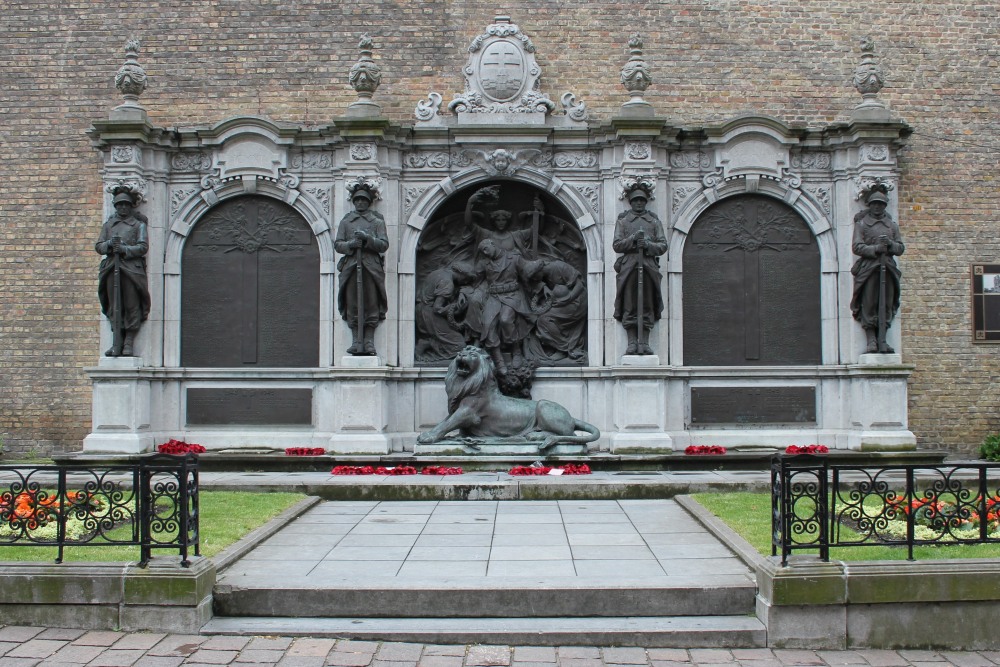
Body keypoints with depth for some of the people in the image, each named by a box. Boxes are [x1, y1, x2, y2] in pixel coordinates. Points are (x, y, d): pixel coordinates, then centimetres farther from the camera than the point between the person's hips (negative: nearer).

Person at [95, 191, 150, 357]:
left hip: (131, 268, -3)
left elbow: (143, 247, -1)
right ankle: (117, 343, 1)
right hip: (112, 268, 3)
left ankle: (129, 343, -4)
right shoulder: (108, 224, 21)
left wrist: (125, 249, -15)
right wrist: (110, 244, -7)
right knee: (114, 307, 0)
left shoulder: (138, 224, 11)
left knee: (132, 307, -6)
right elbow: (98, 246, 14)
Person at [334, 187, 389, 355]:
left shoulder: (377, 221, 13)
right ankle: (357, 341, 0)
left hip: (372, 268, -1)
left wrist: (367, 238, -13)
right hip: (351, 267, 1)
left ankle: (369, 342, -2)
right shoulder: (346, 221, 17)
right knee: (352, 305, -3)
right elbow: (337, 244, 10)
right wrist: (350, 244, -10)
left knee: (371, 305, -5)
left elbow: (384, 245, 3)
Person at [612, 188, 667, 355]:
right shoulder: (622, 220, 13)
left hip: (649, 267, 1)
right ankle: (632, 342, -5)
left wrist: (648, 245, -10)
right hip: (629, 265, -1)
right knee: (629, 306, -6)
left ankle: (645, 342, -1)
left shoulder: (654, 221, 16)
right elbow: (616, 245, 4)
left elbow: (663, 246, 9)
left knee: (647, 306, -2)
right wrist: (633, 238, -11)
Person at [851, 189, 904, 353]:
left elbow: (901, 248, 14)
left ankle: (882, 341, 3)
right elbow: (856, 246, -2)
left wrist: (890, 244, -7)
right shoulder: (862, 223, 8)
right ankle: (871, 341, -5)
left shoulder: (892, 224, 19)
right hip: (868, 268, -3)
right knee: (869, 305, -7)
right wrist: (875, 249, -15)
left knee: (886, 306, 0)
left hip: (888, 268, 4)